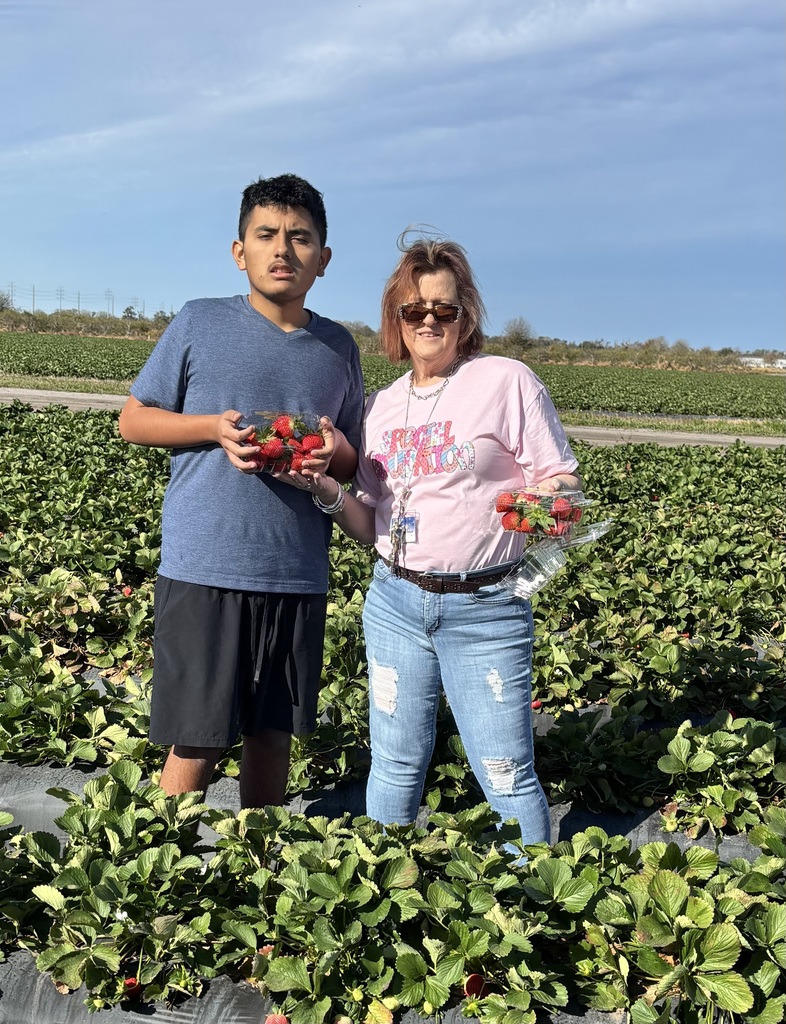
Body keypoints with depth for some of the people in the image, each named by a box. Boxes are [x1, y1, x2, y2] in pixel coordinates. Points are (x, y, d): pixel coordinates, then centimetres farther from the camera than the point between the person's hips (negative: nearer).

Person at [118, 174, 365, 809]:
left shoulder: (339, 348, 10)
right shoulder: (200, 323, 1)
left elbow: (356, 463, 16)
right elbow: (133, 420, 6)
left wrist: (334, 453, -9)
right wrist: (215, 429, -12)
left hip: (298, 576, 3)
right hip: (203, 568, -3)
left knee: (273, 735, 13)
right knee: (196, 745, 1)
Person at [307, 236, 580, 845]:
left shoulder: (508, 381, -4)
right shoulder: (382, 405, 11)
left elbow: (565, 484, -4)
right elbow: (372, 528, 12)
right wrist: (327, 491, -7)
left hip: (486, 610, -4)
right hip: (395, 601, 4)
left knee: (508, 777, 0)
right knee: (395, 765, 13)